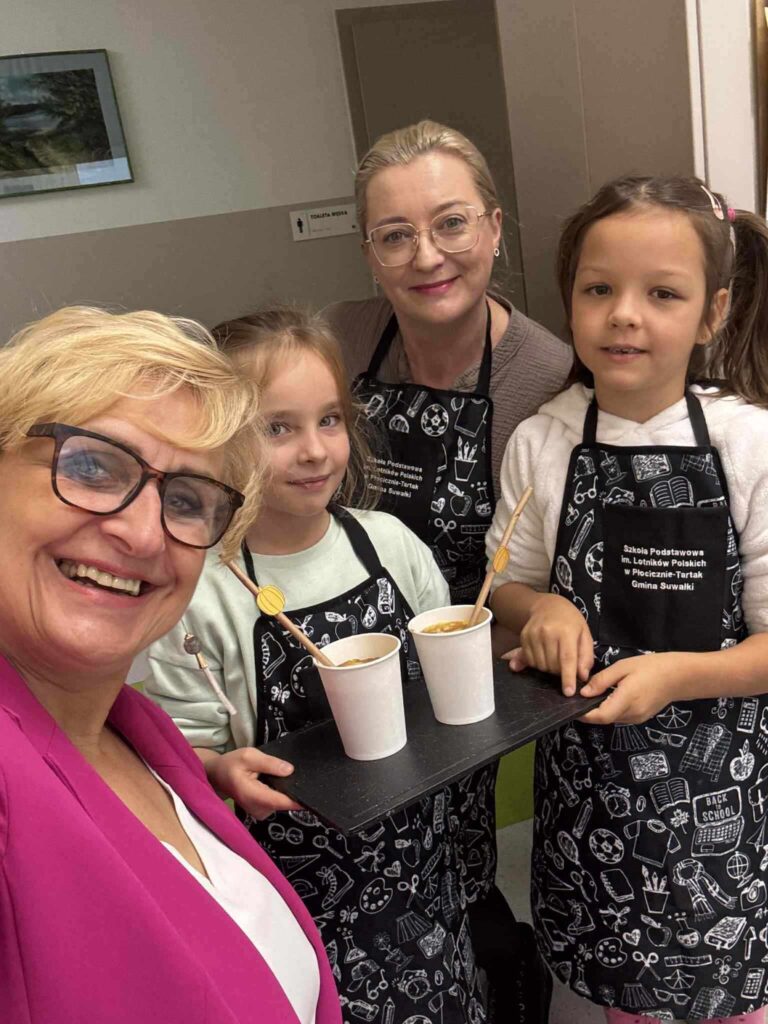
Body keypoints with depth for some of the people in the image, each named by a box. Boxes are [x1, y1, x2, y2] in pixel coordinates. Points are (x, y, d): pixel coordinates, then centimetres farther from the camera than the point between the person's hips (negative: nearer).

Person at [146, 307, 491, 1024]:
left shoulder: (389, 542, -3)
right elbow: (182, 751, -11)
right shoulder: (200, 594, -17)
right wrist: (223, 771, -31)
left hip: (420, 856, 4)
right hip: (300, 888, -4)